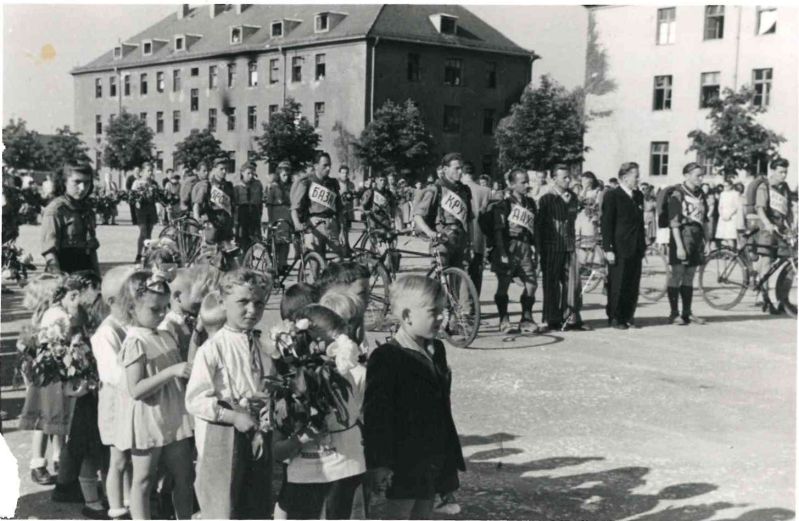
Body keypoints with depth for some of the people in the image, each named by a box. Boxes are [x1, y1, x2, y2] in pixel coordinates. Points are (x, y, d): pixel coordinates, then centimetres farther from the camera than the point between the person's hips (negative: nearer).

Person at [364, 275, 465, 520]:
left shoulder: (436, 350, 9)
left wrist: (451, 451, 18)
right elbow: (376, 415, -18)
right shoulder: (386, 358, -17)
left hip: (435, 460, 8)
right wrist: (379, 463, -20)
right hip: (404, 461, -8)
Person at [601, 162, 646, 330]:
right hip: (619, 249, -6)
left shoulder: (638, 196, 13)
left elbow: (640, 221, 18)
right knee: (617, 285, 1)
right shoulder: (612, 196, -6)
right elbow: (606, 224, -9)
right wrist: (608, 249, -13)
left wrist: (643, 245, 13)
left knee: (633, 285, 7)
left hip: (636, 249, 6)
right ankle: (614, 318, 11)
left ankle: (628, 316, 16)